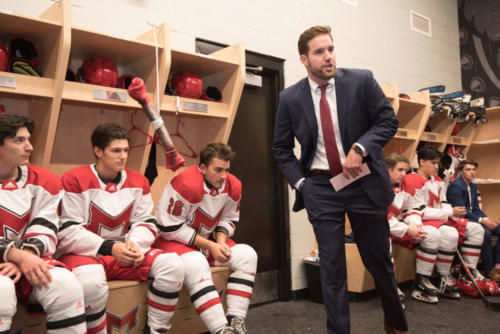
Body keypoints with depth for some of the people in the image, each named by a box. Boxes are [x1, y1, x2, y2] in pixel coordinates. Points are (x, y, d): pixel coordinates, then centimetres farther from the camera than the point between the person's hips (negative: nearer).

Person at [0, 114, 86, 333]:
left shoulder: (43, 181, 3)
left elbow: (44, 231, -2)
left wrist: (27, 257, -20)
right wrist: (18, 256, -23)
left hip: (27, 259, 3)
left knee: (65, 284, -25)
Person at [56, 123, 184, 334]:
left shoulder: (138, 182, 6)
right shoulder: (75, 180, -9)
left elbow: (146, 222, 7)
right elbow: (67, 231, -13)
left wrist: (135, 245, -15)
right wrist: (110, 248, -21)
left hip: (124, 251, 5)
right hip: (83, 253, -4)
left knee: (172, 265, -15)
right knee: (91, 281, -39)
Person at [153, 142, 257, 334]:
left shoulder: (233, 186, -6)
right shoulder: (186, 184, -27)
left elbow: (229, 220, 9)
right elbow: (170, 229, -24)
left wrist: (221, 241, -13)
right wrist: (209, 245, -21)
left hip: (208, 239, 7)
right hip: (172, 240, -7)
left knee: (246, 255, -9)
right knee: (195, 264, -36)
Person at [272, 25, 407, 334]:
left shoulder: (361, 81, -4)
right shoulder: (290, 98, -1)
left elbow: (388, 120, -1)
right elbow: (282, 148, 8)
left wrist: (360, 148, -17)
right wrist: (299, 182, -4)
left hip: (364, 182, 0)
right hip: (320, 187, 0)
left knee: (379, 259, 14)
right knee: (332, 267, 4)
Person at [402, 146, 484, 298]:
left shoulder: (438, 181, 16)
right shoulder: (413, 180, -14)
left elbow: (444, 205, 15)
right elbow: (420, 212, -19)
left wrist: (455, 215, -7)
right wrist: (450, 213, -17)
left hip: (440, 220, 10)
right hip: (420, 223, -10)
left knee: (476, 229, 7)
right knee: (450, 234, -35)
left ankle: (470, 272, 8)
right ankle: (443, 279, -22)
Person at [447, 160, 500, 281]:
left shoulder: (473, 186, 16)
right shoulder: (455, 186, -13)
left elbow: (476, 208, 14)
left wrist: (487, 219, -5)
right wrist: (481, 220, -22)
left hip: (472, 217, 10)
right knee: (485, 232, -31)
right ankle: (489, 270, -17)